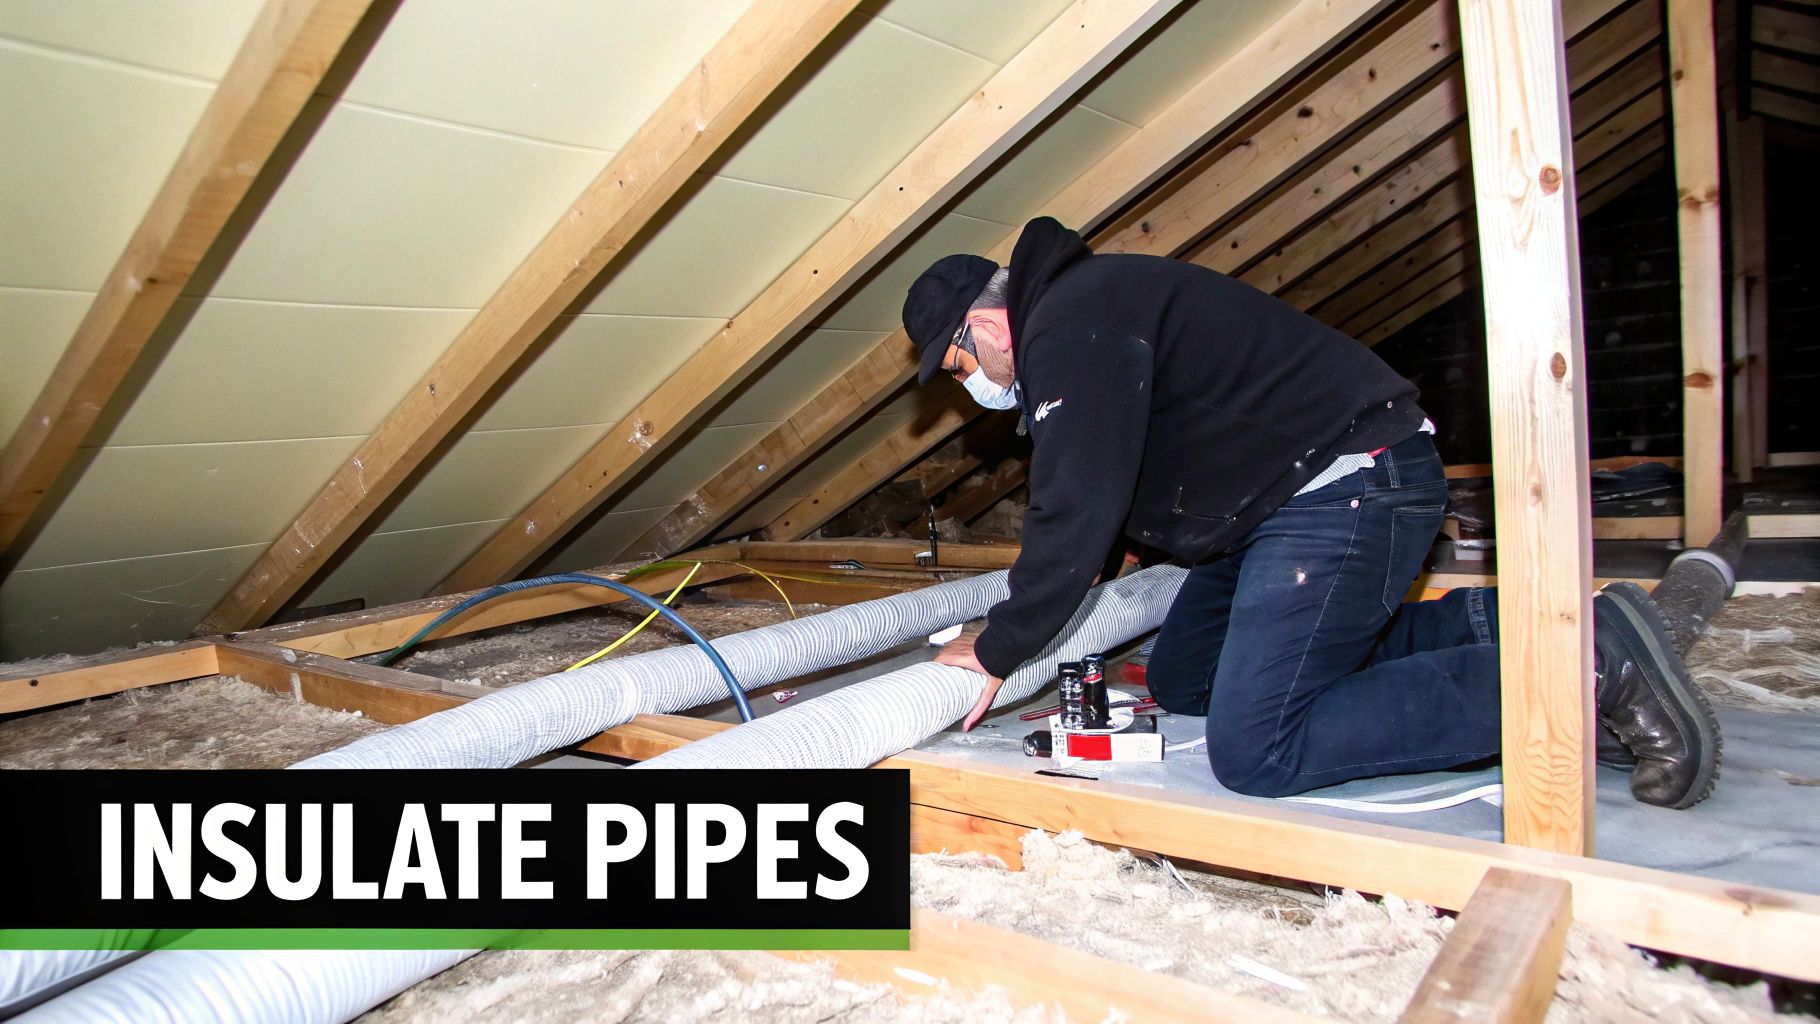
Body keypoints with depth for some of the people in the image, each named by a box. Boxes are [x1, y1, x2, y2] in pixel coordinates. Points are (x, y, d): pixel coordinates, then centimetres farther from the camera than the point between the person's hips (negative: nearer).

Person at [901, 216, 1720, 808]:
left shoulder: (1071, 327, -14)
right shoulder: (1082, 310, 20)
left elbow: (1078, 514, -20)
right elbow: (1100, 503, 29)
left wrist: (997, 652, -8)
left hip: (1350, 486, -11)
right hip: (1293, 503, 11)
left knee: (1255, 754, -17)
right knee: (1180, 679, 16)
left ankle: (1590, 666, -12)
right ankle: (1477, 628, 9)